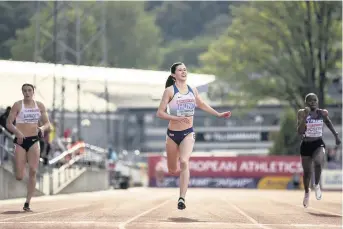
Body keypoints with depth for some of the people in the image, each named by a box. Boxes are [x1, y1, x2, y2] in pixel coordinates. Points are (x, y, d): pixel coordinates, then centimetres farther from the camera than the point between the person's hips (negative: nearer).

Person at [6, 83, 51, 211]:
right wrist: (17, 132, -23)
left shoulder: (40, 106, 6)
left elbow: (47, 124, 9)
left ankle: (27, 203, -4)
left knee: (33, 172, -10)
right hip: (20, 141, -2)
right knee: (19, 177, -6)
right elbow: (9, 124, -5)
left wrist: (42, 128, -14)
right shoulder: (17, 105, -2)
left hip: (34, 140, 2)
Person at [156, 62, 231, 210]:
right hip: (172, 134, -1)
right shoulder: (170, 90, -8)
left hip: (188, 133, 1)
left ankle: (182, 198, -25)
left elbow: (201, 104, 24)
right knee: (172, 171, 9)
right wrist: (177, 118, -24)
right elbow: (159, 113, -12)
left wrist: (218, 114, 24)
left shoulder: (192, 90, 6)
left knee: (184, 162, -24)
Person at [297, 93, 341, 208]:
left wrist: (336, 135, 20)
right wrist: (305, 117, -30)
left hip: (318, 144, 0)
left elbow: (328, 122, 20)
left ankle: (317, 185, -5)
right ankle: (307, 192, 39)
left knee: (318, 162, -31)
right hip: (306, 145, 0)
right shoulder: (302, 113, -10)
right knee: (307, 172, 10)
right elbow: (300, 131, -20)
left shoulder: (322, 113, -2)